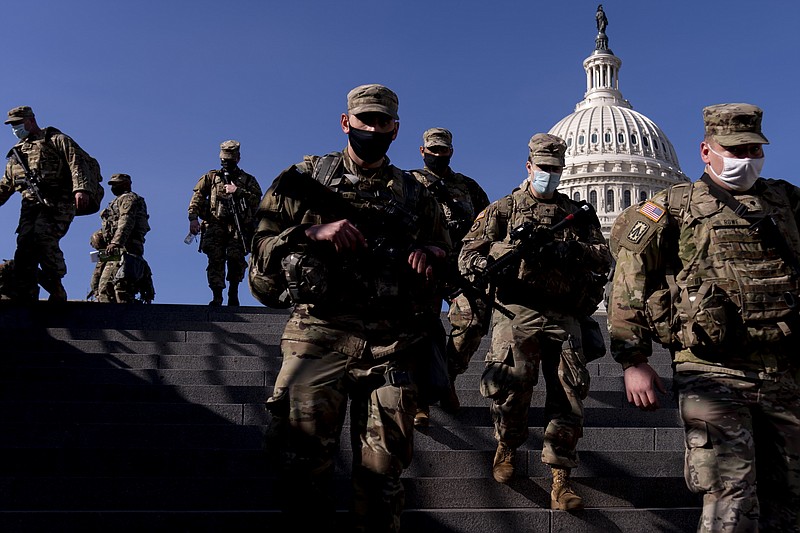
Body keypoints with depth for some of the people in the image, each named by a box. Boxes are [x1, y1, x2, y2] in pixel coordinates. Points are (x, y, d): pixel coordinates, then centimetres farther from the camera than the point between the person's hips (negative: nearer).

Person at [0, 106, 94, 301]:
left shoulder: (57, 140, 11)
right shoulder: (17, 152, 31)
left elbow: (76, 165, -5)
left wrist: (80, 189, -23)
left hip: (58, 203, -6)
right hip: (31, 205, 6)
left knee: (43, 237, -28)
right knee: (24, 249, -11)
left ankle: (57, 290, -18)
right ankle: (25, 298, -13)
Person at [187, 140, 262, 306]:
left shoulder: (248, 180, 16)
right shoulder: (211, 177, 18)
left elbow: (257, 199, -1)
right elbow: (197, 197, 7)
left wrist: (237, 191, -10)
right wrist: (193, 217, -8)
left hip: (238, 227, 0)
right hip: (215, 225, 1)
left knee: (236, 258, -12)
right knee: (215, 259, -11)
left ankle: (233, 292, 5)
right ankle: (217, 297, -10)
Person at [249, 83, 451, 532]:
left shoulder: (415, 195, 17)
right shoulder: (306, 178, 11)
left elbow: (447, 258, 22)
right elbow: (263, 241, 5)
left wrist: (430, 256, -1)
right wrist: (314, 234, -12)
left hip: (390, 348, 2)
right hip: (318, 338, -1)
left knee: (381, 474, 4)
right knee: (304, 465, -3)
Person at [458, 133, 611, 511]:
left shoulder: (577, 213, 19)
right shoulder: (503, 209, 13)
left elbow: (603, 259, 6)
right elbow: (468, 257, 2)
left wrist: (568, 250, -12)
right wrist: (511, 244, -16)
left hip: (563, 319, 2)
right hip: (517, 313, -2)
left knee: (568, 397, -4)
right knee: (510, 385, -16)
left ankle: (561, 482, 4)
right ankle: (507, 445, 15)